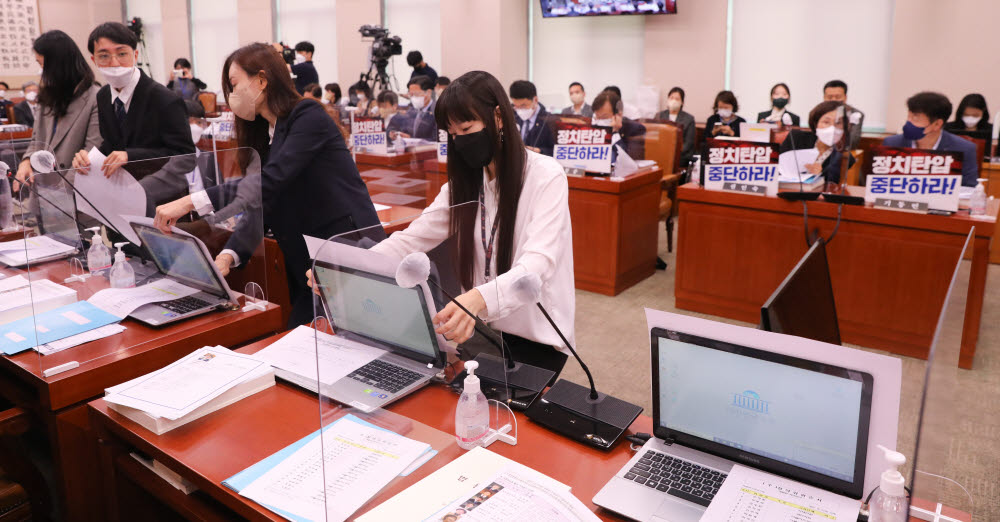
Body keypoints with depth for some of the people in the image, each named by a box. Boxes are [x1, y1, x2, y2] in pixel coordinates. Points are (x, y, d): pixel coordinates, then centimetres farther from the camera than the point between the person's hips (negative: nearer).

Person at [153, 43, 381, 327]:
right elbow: (260, 207, 8)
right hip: (308, 267, 7)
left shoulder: (308, 116, -9)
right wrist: (228, 255, -9)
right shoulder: (265, 135, 16)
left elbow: (272, 180, -23)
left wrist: (190, 202, -27)